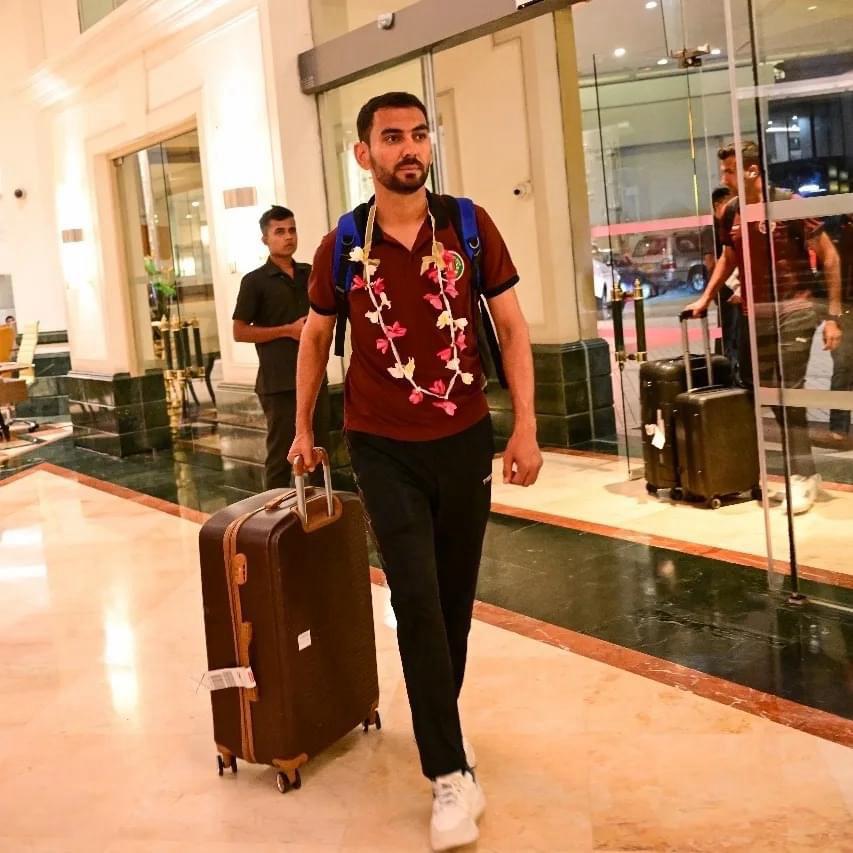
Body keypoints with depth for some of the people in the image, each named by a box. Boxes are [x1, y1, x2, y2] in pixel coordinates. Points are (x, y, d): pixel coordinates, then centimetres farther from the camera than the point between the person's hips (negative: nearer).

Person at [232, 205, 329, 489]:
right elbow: (240, 332, -6)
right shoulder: (255, 281, -4)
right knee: (280, 453, 1)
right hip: (279, 381, -5)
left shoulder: (310, 274, 11)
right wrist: (288, 330, -12)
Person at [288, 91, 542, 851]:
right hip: (385, 449, -1)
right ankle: (450, 773, 0)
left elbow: (512, 326, 0)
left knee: (455, 597, 13)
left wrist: (526, 426, -6)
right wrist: (304, 430, 15)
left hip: (466, 440, 2)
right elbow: (316, 338, 10)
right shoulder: (341, 247, -5)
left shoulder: (470, 226, -5)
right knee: (417, 602, -7)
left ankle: (440, 722, 36)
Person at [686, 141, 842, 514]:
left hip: (792, 310, -6)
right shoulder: (731, 212, 5)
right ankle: (803, 471, 22)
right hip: (753, 314, 6)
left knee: (789, 392, -9)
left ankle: (803, 476, 3)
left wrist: (834, 315, -11)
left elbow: (829, 256, -7)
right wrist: (705, 298, 15)